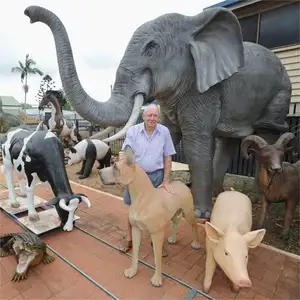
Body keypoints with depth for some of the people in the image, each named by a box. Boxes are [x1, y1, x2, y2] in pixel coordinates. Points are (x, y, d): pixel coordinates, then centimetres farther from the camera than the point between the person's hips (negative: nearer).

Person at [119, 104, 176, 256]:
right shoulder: (133, 131, -9)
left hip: (156, 176, 1)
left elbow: (167, 157, -2)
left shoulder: (164, 132, -6)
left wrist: (166, 180, -4)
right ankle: (129, 238, 34)